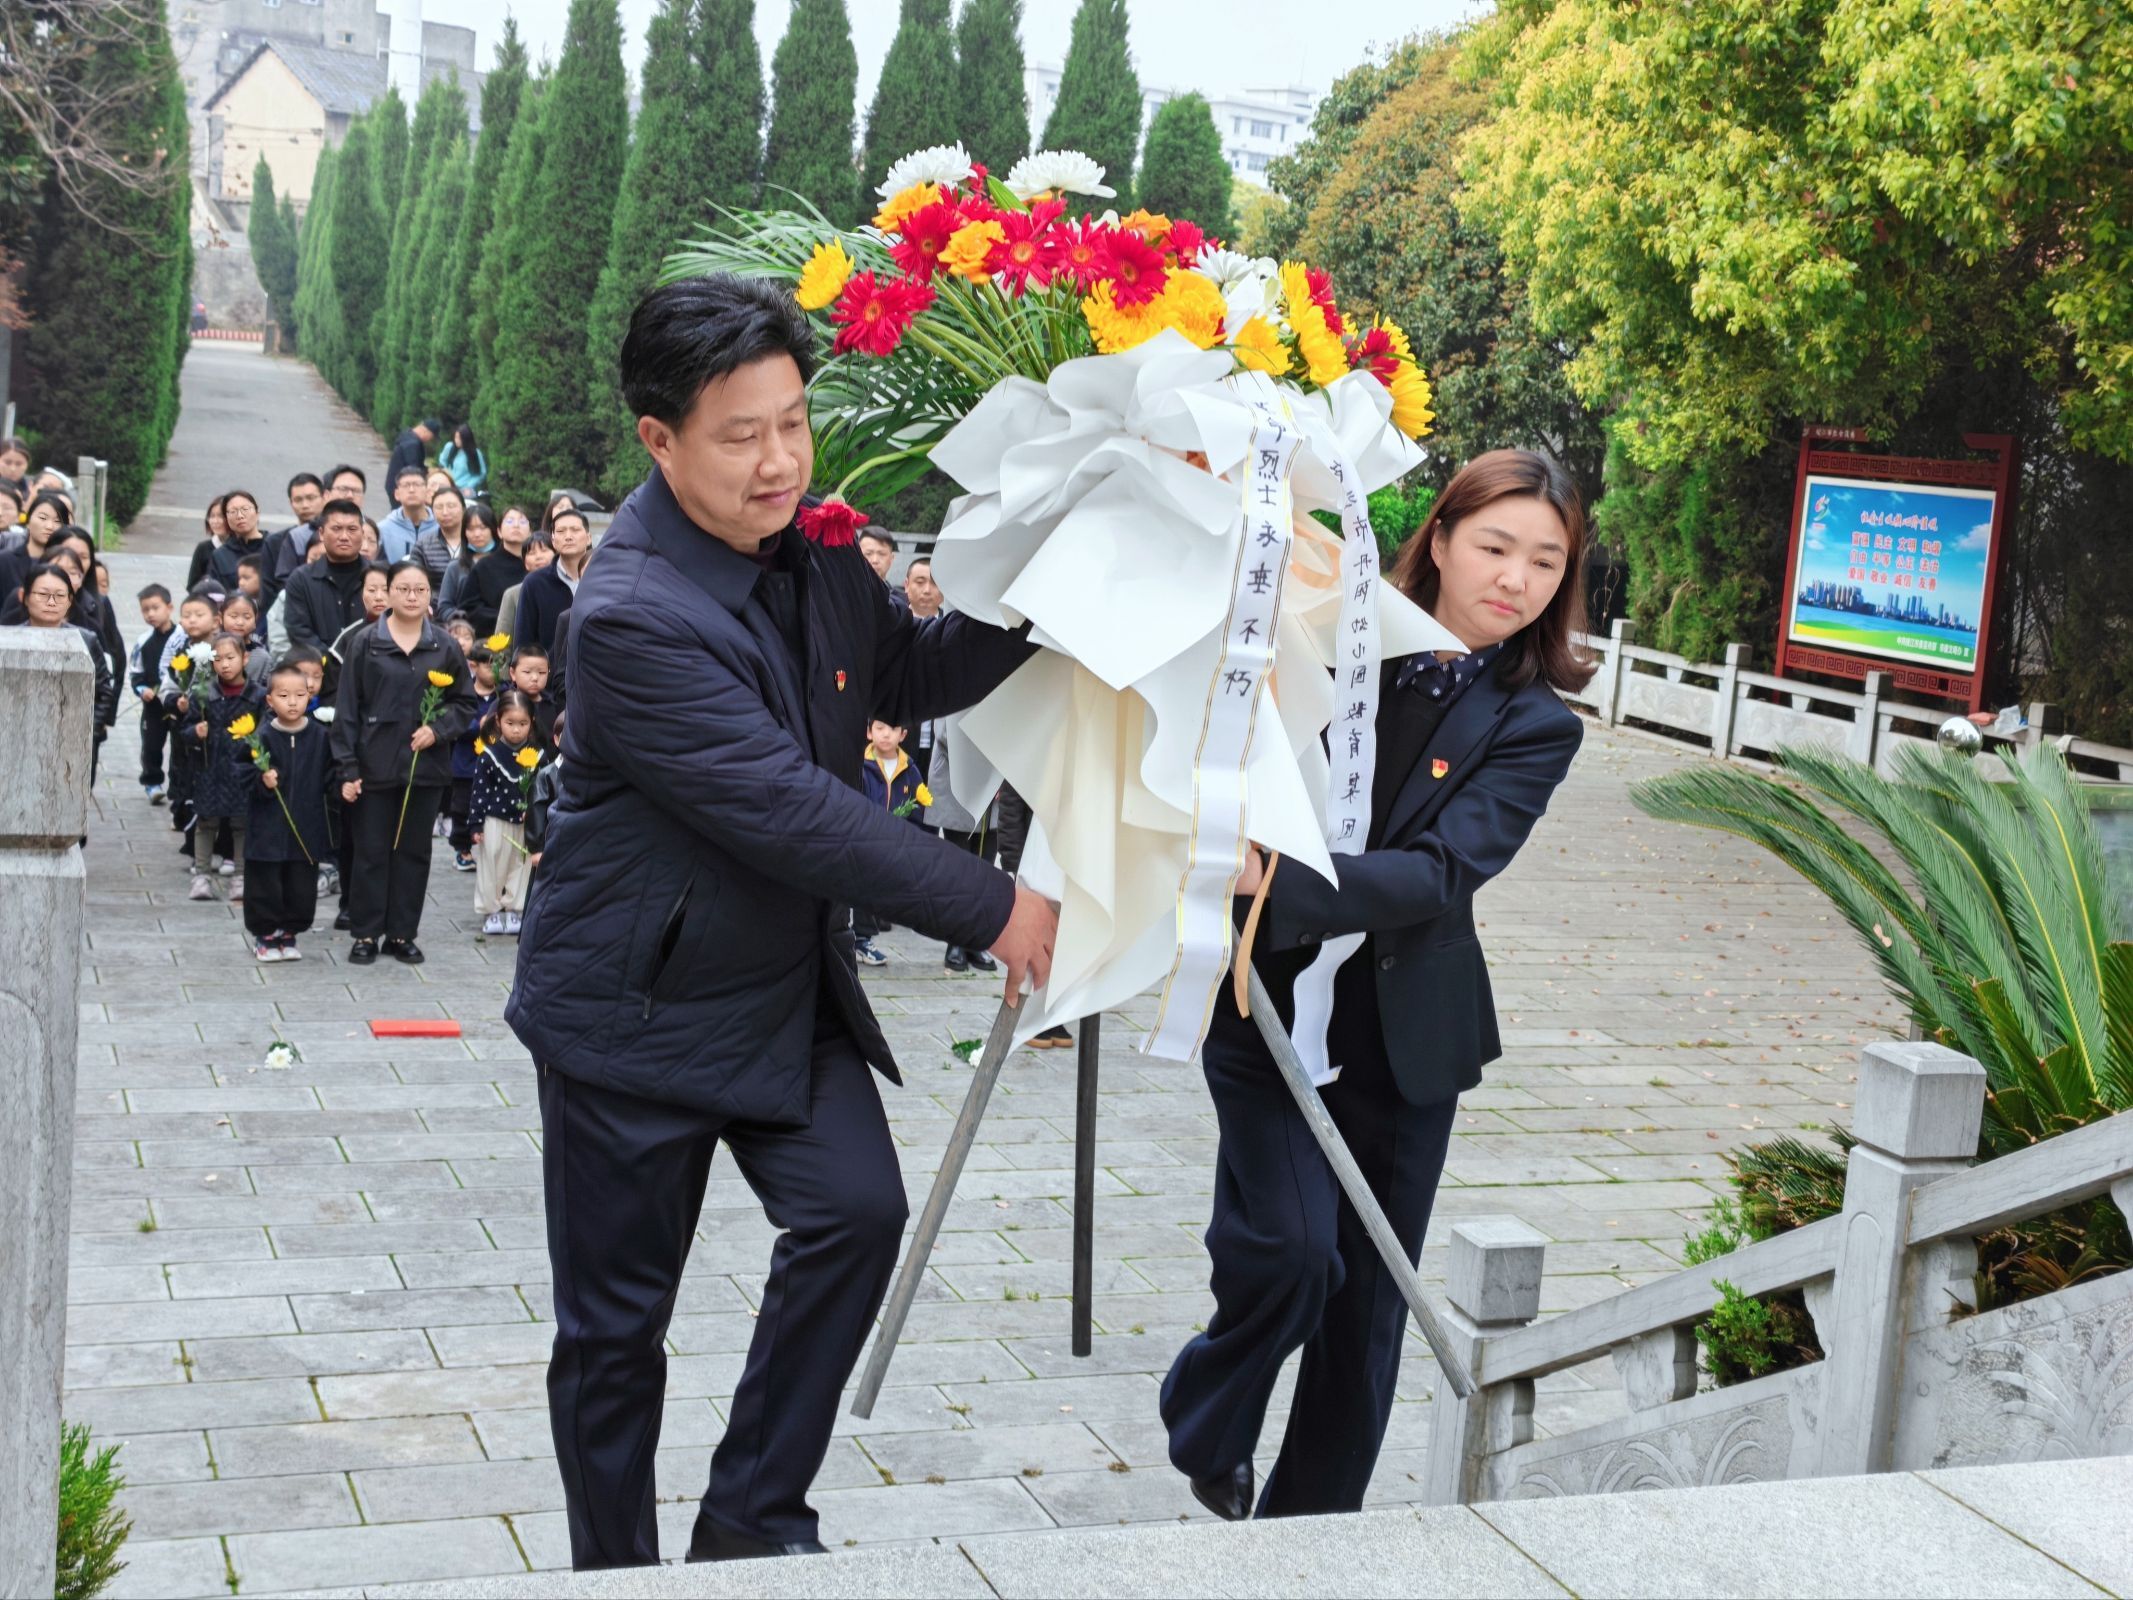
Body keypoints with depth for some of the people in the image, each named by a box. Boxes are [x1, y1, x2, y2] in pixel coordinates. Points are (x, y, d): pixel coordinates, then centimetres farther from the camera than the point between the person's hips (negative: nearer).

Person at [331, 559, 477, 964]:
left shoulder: (444, 646, 3)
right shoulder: (365, 643, -2)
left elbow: (465, 701, 10)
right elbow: (346, 708, -2)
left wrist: (438, 729, -9)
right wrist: (348, 768, -6)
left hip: (426, 767, 2)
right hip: (375, 766, -2)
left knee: (414, 852, 8)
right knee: (371, 852, 4)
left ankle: (402, 934, 17)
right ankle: (365, 935, 13)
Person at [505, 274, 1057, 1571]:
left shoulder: (812, 553, -1)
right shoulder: (633, 617, -26)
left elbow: (912, 677, 13)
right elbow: (787, 810, -28)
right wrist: (989, 907, -23)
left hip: (787, 990, 6)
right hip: (638, 1011, -6)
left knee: (858, 1210, -11)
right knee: (617, 1320, 6)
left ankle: (754, 1518, 6)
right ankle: (615, 1569, 25)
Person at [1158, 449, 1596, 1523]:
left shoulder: (1535, 727, -5)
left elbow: (1441, 873, -20)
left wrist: (1276, 876, -34)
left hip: (1403, 1035, 1)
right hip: (1267, 1002, -1)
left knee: (1368, 1299, 9)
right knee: (1292, 1246, -18)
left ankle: (1310, 1528, 29)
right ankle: (1207, 1431, 11)